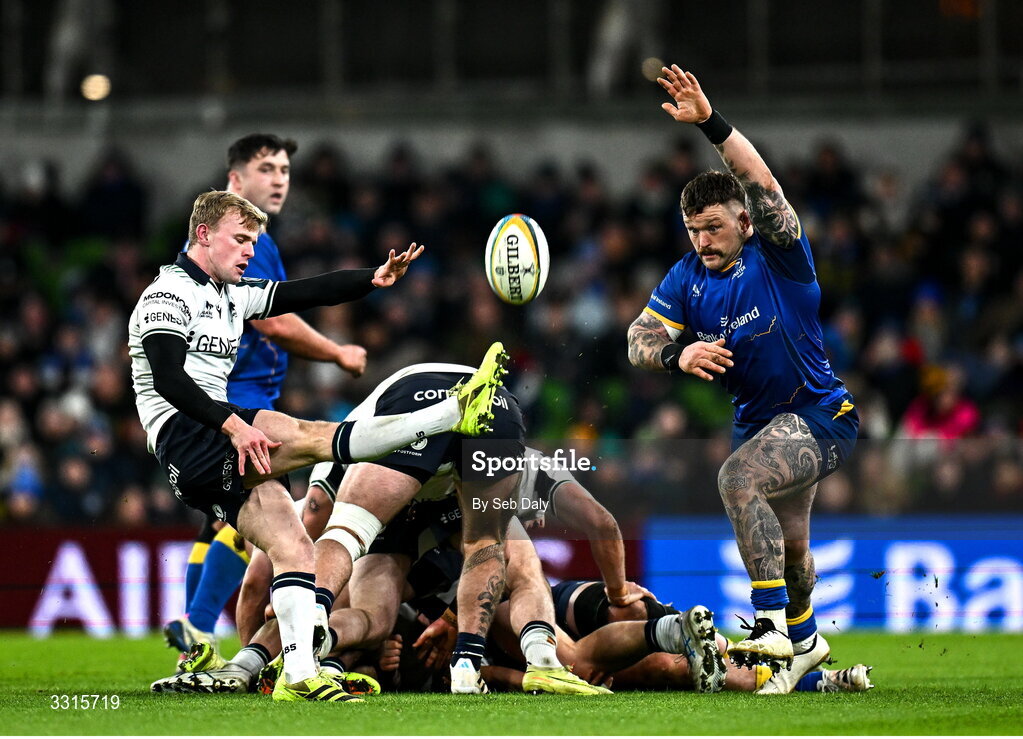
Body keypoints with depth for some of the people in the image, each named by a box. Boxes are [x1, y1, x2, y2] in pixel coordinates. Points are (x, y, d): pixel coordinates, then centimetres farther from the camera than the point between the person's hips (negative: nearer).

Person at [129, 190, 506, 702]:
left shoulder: (229, 295, 23)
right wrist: (233, 425, -29)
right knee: (313, 437, -23)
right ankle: (455, 413, -33)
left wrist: (373, 280, -1)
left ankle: (298, 676, -12)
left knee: (293, 548, -4)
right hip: (186, 439, -10)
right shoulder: (169, 294, -5)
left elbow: (305, 294, 15)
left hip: (221, 445, 10)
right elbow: (168, 379, -19)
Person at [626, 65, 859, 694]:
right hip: (758, 422, 7)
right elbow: (641, 337, -7)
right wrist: (678, 354, -30)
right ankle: (804, 641, 49)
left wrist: (710, 121, -44)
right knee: (787, 545, 22)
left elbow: (763, 185, -33)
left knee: (739, 478, -32)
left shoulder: (779, 255, -16)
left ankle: (773, 621, -30)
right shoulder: (689, 277, -1)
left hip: (821, 417, -7)